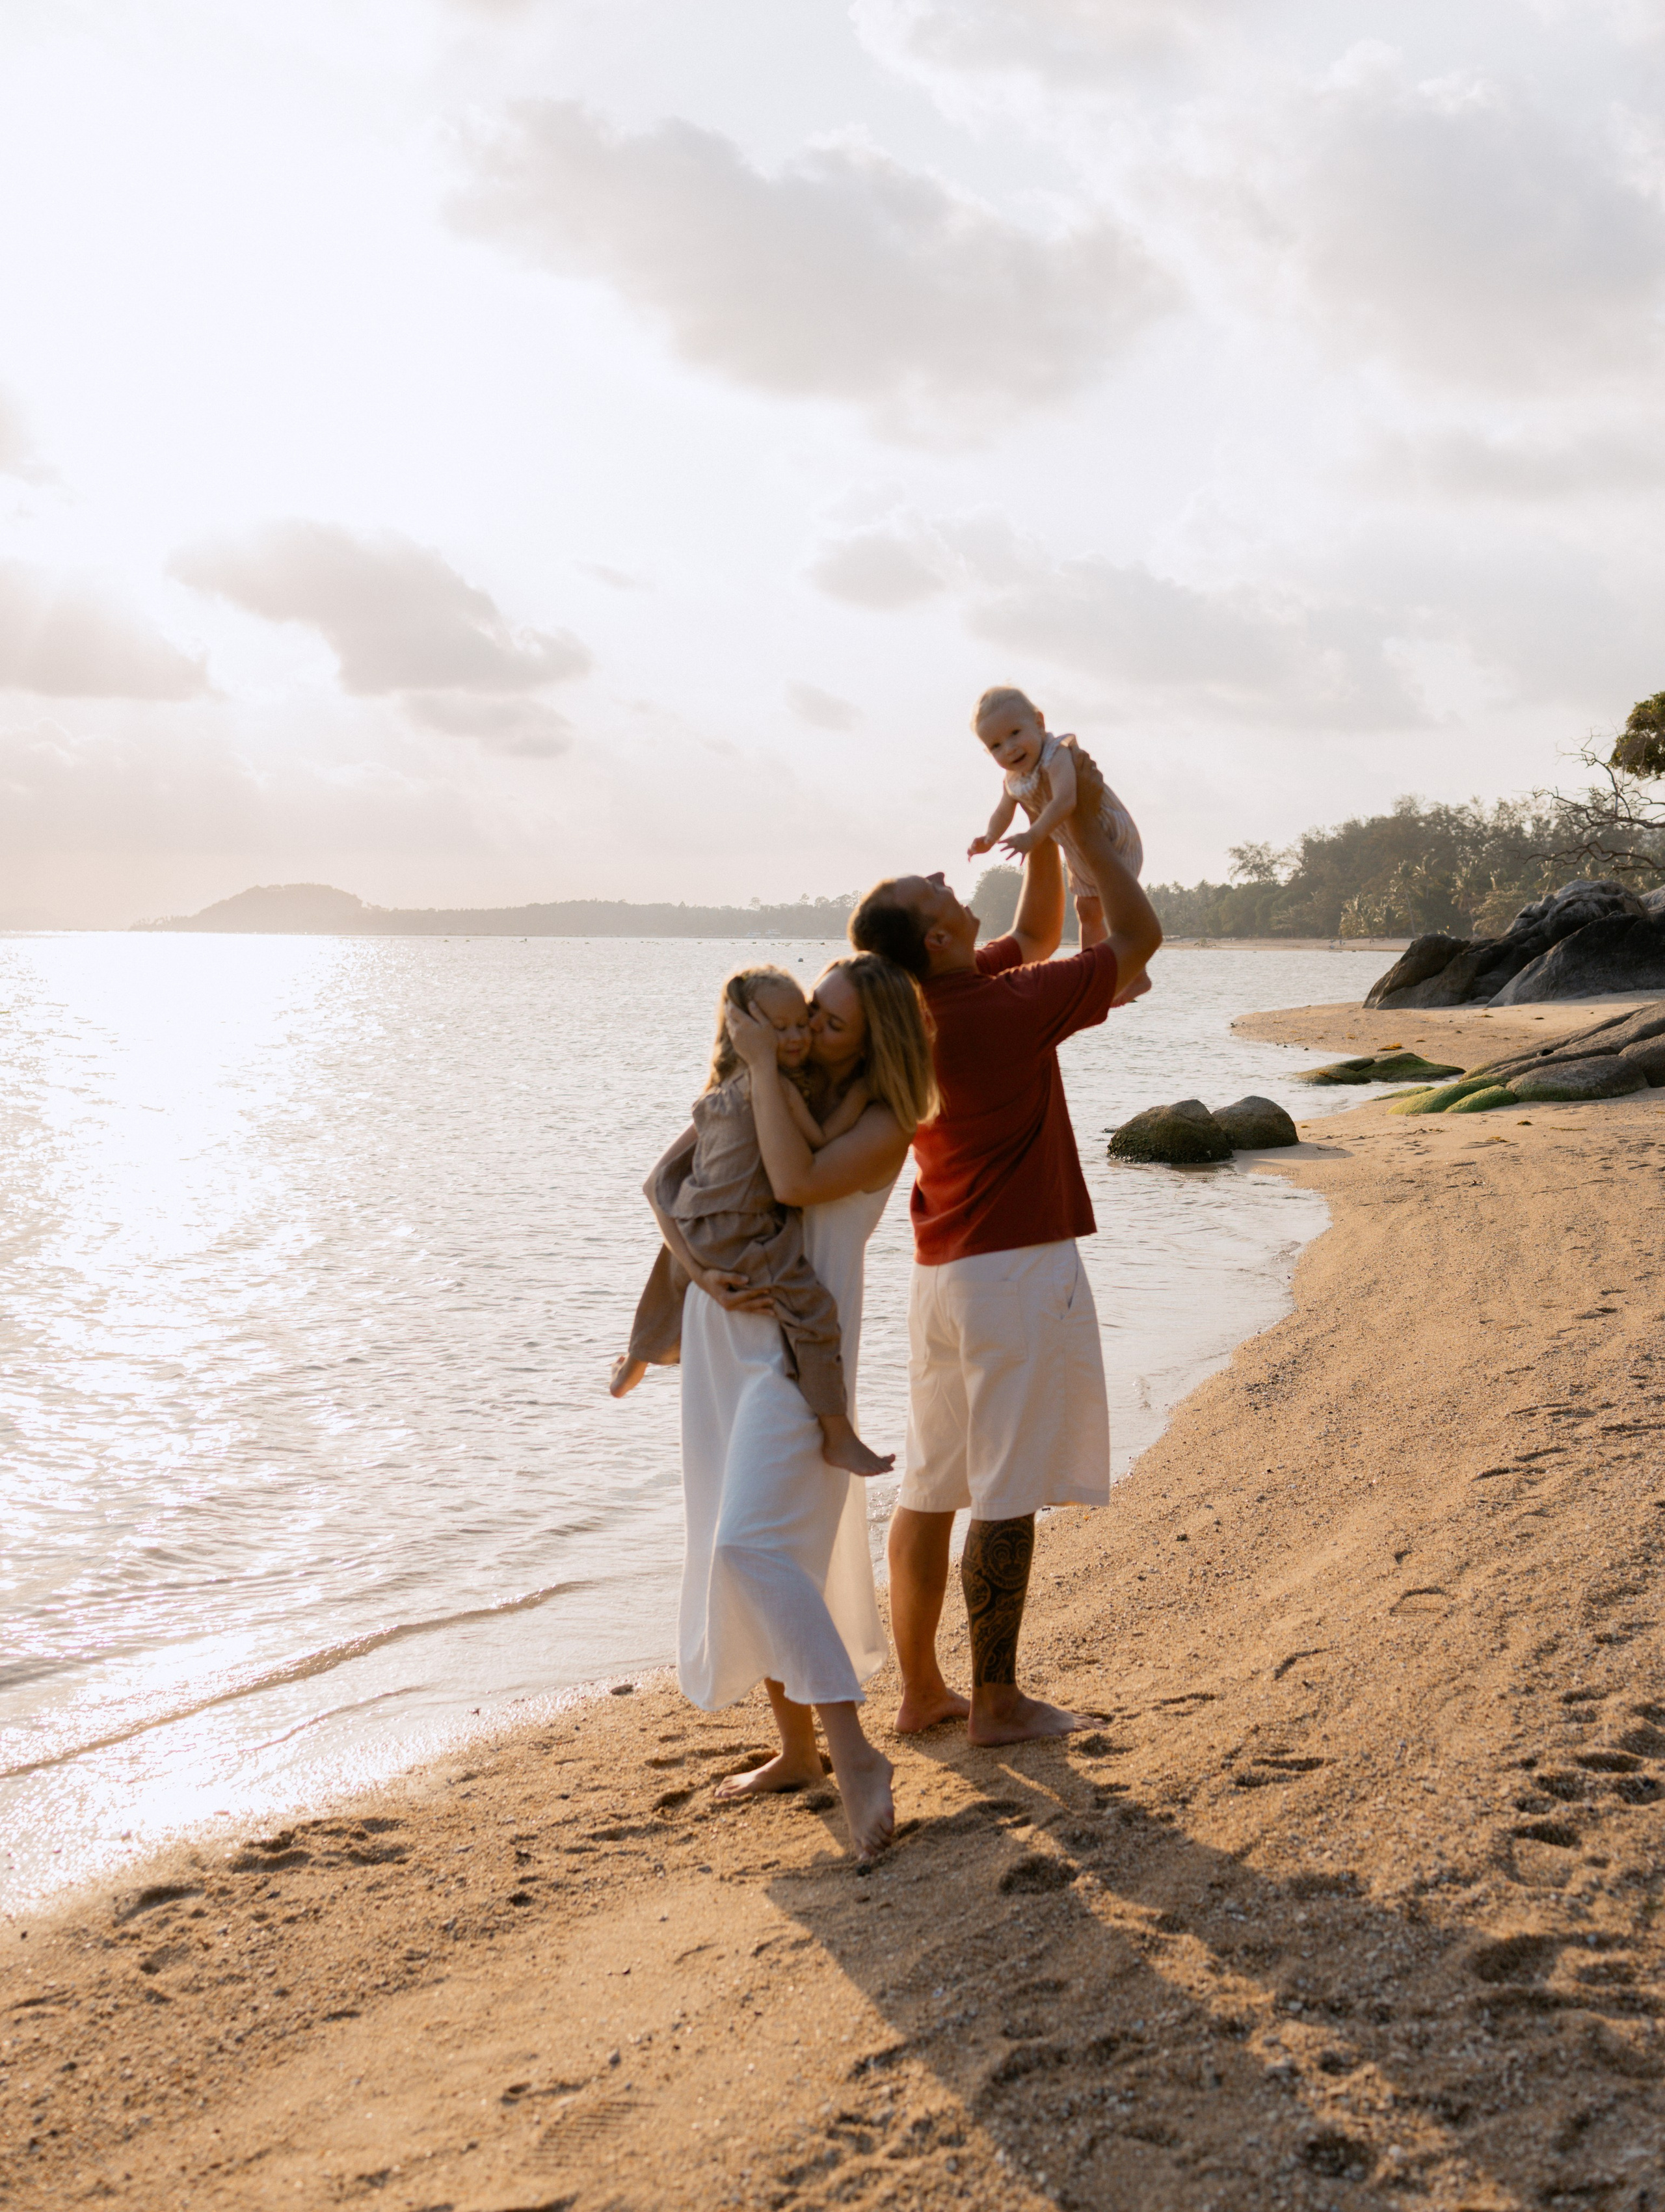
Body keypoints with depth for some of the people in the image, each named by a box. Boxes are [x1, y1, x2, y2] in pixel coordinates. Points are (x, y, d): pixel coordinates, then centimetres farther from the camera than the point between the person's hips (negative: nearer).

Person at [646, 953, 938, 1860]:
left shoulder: (883, 1125, -10)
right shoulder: (770, 1087, 8)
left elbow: (795, 1183, -28)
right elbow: (662, 1180, 6)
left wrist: (763, 1063, -20)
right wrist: (702, 1273, -10)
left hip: (799, 1349, -7)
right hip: (720, 1341, 7)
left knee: (755, 1546, -20)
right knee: (740, 1552, 11)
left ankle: (854, 1753, -16)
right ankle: (796, 1748, 23)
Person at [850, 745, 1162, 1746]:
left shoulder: (912, 1011, 6)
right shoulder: (1008, 1009, -18)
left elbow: (1037, 936, 21)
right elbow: (1140, 936, -7)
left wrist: (1042, 829, 14)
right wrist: (1089, 825, 0)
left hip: (940, 1273, 8)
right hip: (1019, 1267, -8)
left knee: (930, 1487, 12)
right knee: (1008, 1493, -1)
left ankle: (921, 1690, 21)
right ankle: (996, 1701, 7)